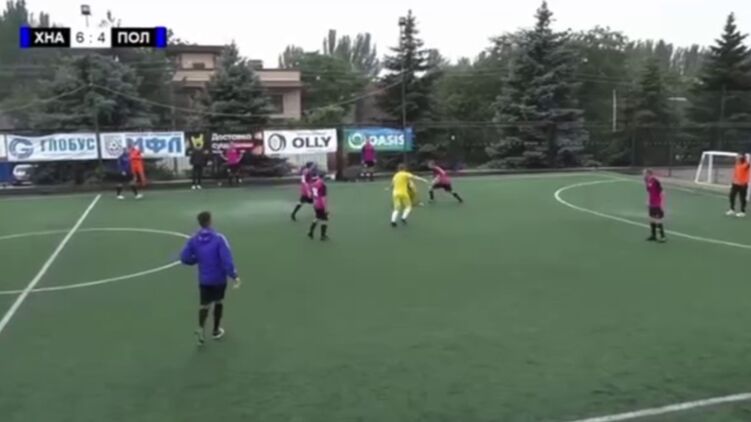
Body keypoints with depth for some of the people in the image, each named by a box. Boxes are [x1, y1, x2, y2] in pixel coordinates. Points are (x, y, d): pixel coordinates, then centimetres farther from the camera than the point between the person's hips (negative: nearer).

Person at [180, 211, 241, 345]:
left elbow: (184, 258, -2)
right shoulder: (219, 238, -16)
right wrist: (234, 276, -18)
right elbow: (227, 259, -22)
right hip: (219, 278, -2)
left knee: (205, 305, 12)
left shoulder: (193, 240, -5)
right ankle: (216, 330, 30)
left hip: (204, 278, 2)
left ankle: (201, 328, -12)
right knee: (219, 302, 18)